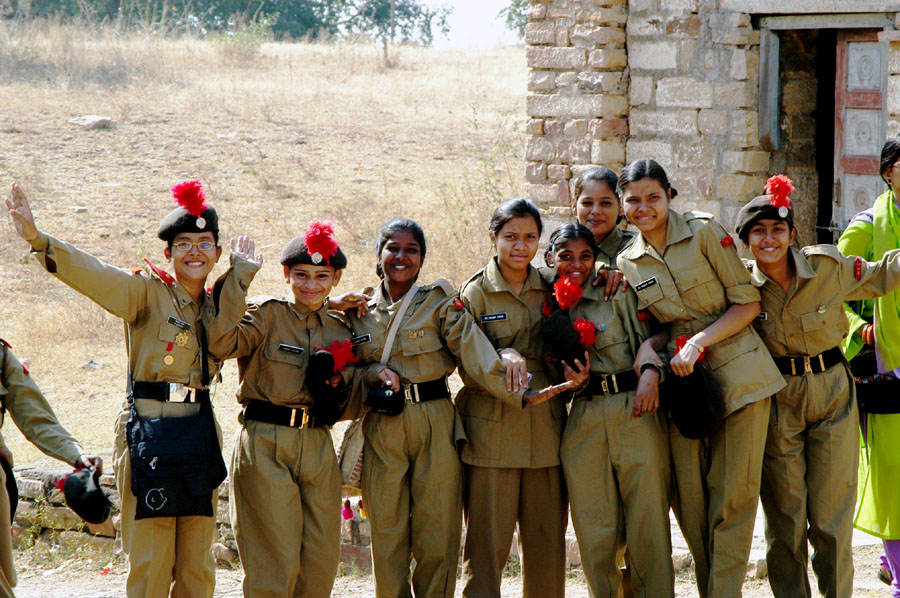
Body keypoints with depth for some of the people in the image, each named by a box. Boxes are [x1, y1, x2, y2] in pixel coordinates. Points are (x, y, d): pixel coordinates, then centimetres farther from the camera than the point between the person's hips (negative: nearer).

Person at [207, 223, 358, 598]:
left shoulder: (341, 330, 14)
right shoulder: (267, 315, -3)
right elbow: (221, 343, -23)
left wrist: (337, 383, -2)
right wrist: (238, 278, -22)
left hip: (318, 447, 5)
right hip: (266, 447, -5)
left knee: (321, 560, 5)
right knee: (275, 560, -7)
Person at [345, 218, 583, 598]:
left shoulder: (440, 301, 3)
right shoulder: (359, 311, 11)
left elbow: (474, 353, -8)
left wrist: (520, 394, -21)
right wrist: (376, 372, -8)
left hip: (435, 424, -1)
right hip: (381, 428, 2)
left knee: (437, 530, -3)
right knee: (387, 532, 0)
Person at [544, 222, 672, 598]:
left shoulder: (617, 292, 6)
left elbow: (648, 334, 2)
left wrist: (650, 372, -16)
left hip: (635, 411, -2)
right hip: (583, 420, 2)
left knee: (647, 514, -4)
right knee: (594, 525, 0)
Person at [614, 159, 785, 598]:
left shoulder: (704, 232, -4)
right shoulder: (627, 264, 8)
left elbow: (748, 303, -5)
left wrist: (699, 343, -14)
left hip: (738, 374, -4)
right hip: (683, 381, 4)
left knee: (734, 495, -5)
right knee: (689, 497, 0)